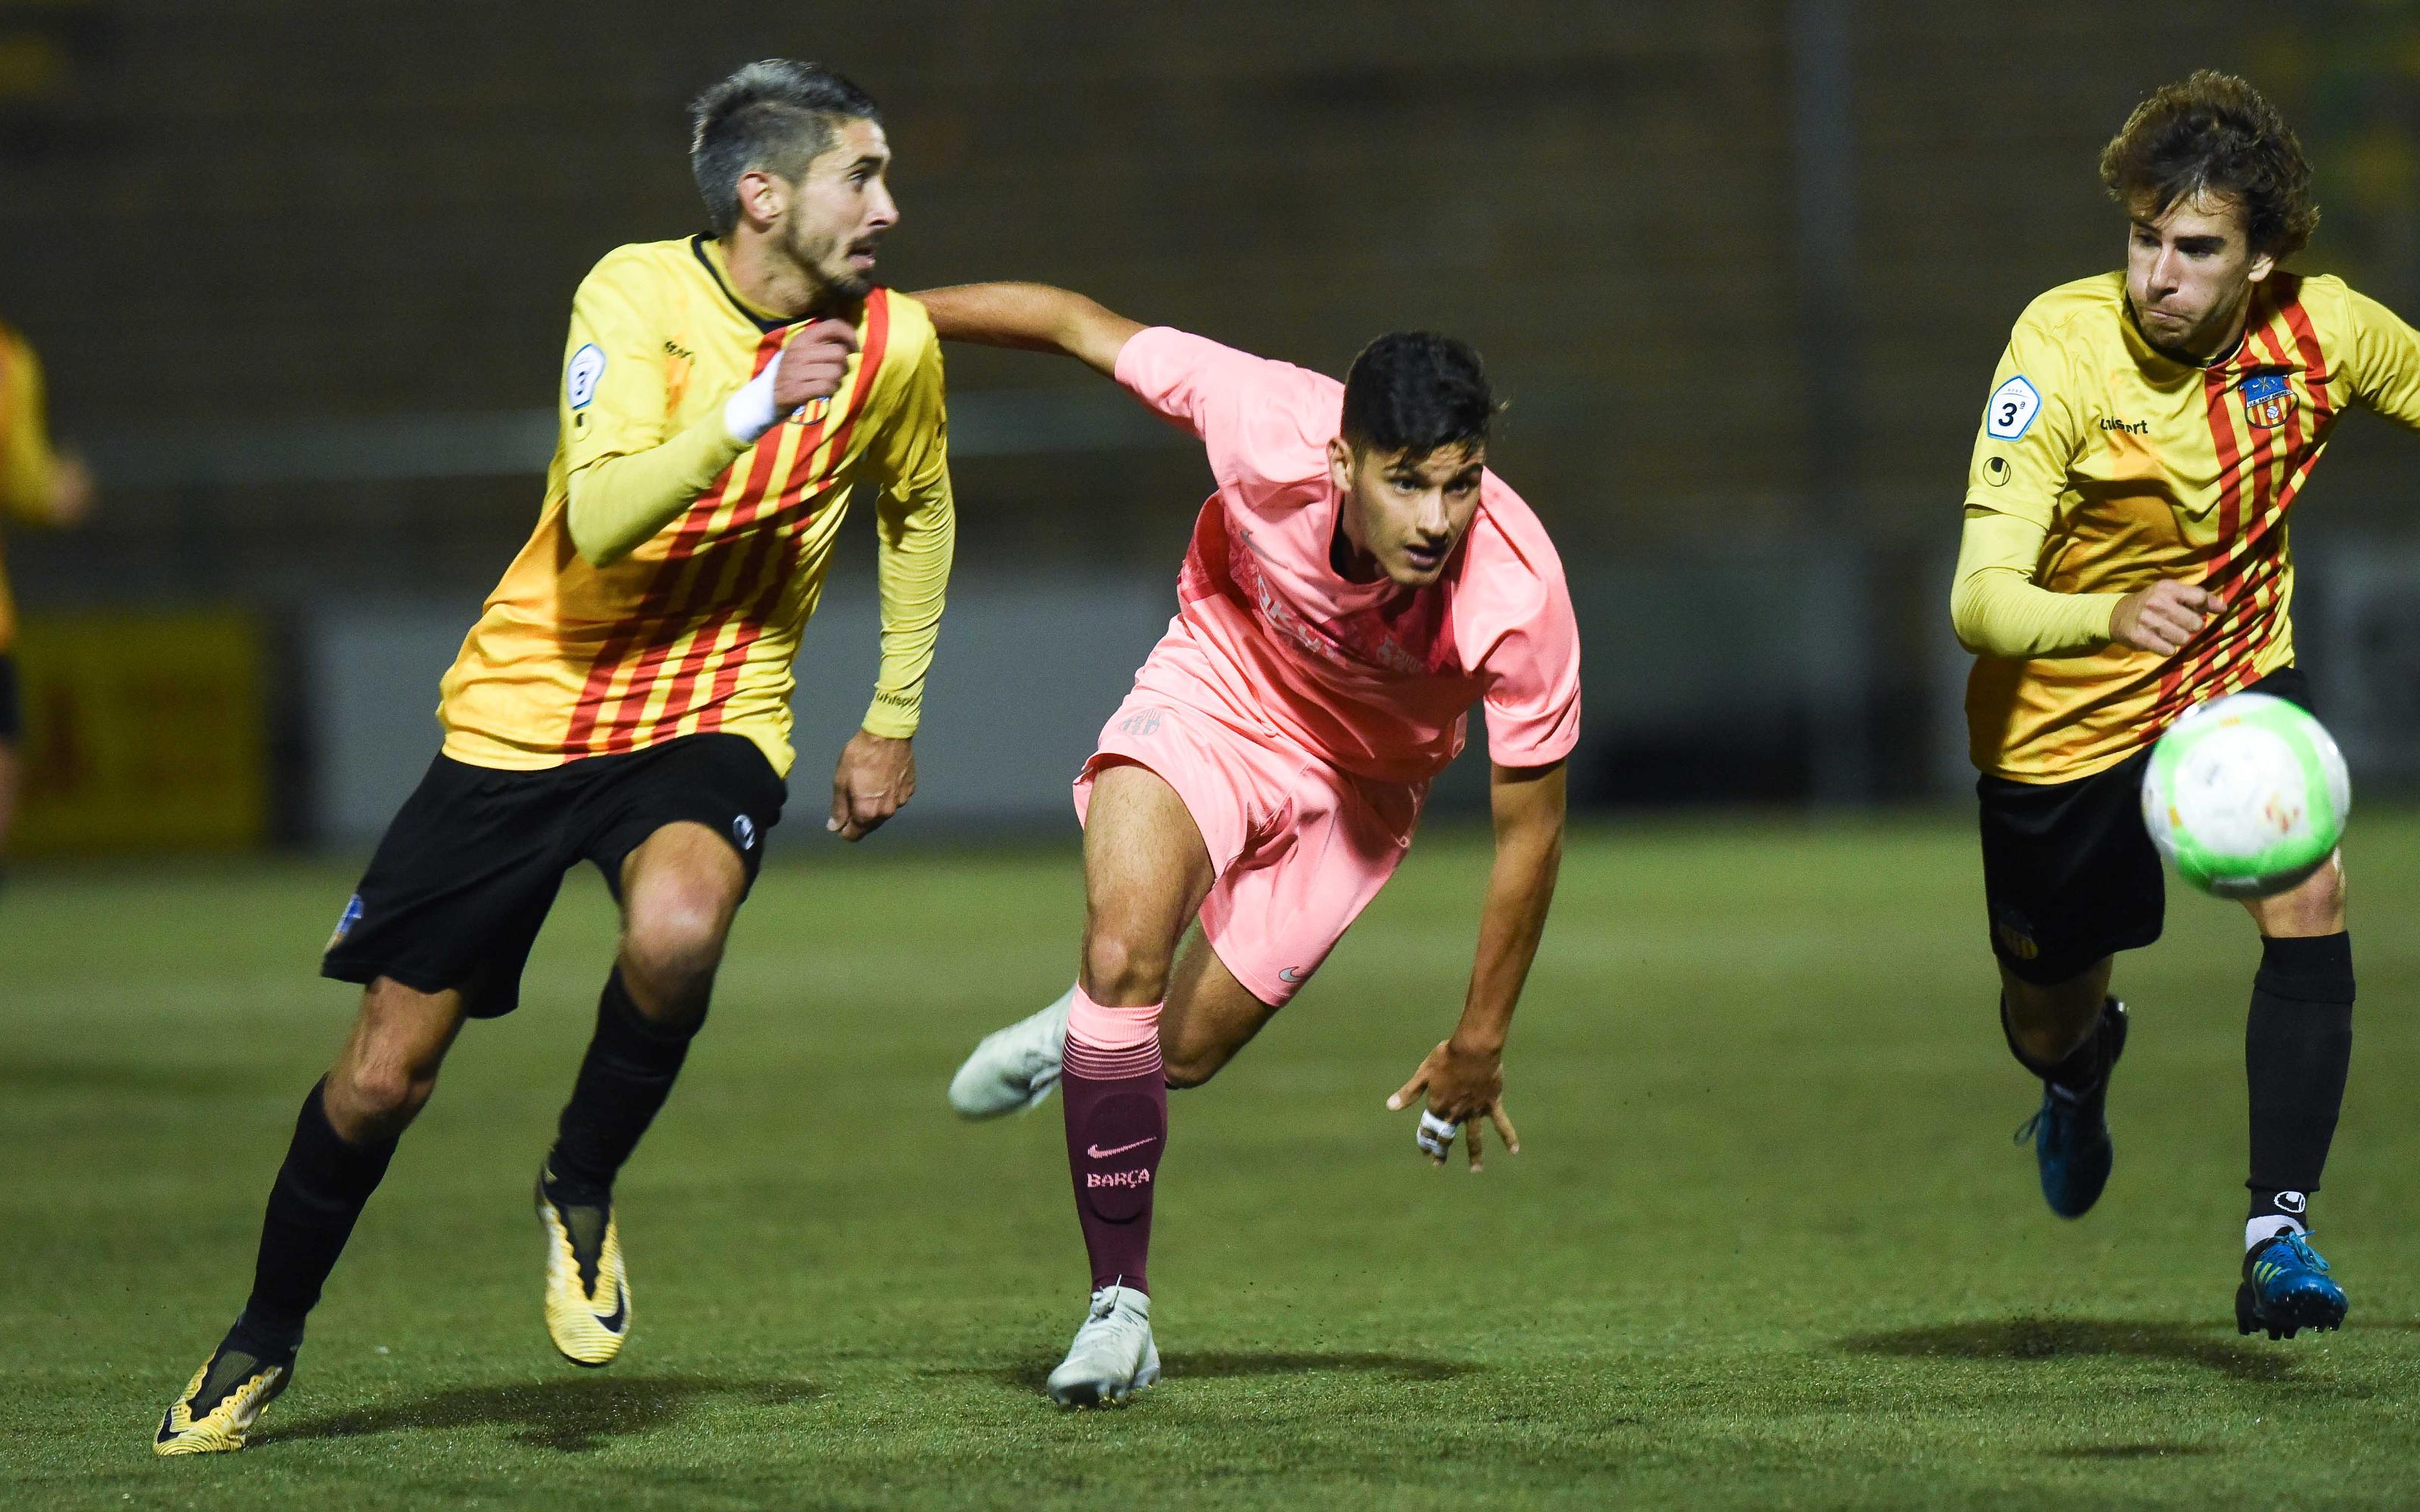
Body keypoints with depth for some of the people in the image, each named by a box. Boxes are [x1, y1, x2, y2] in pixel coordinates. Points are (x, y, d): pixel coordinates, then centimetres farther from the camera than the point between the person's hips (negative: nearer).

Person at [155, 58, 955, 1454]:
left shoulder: (892, 346, -3)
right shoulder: (637, 295, -13)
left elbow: (919, 512, 18)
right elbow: (601, 517, -25)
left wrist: (895, 719, 18)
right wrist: (753, 410, -34)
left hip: (711, 724, 1)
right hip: (526, 711, -1)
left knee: (678, 928, -35)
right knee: (383, 1076, 1)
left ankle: (584, 1193, -7)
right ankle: (264, 1340, 26)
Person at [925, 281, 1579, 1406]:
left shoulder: (1518, 600, -35)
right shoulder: (1266, 423, -34)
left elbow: (1530, 827, -20)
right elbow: (1075, 324, -17)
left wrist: (1480, 1042, -11)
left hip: (1358, 782, 1)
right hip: (1216, 691, -1)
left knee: (1179, 1052, 7)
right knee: (1124, 946, -26)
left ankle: (1091, 1034, 45)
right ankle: (1119, 1310, -15)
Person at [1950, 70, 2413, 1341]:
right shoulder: (2062, 347, -28)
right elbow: (1980, 599, -35)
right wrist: (2114, 616, -55)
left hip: (2238, 673, 2)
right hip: (2065, 718, -2)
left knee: (2309, 893, -27)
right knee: (2048, 1023, 14)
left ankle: (2280, 1232, -19)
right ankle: (2080, 1072, 55)